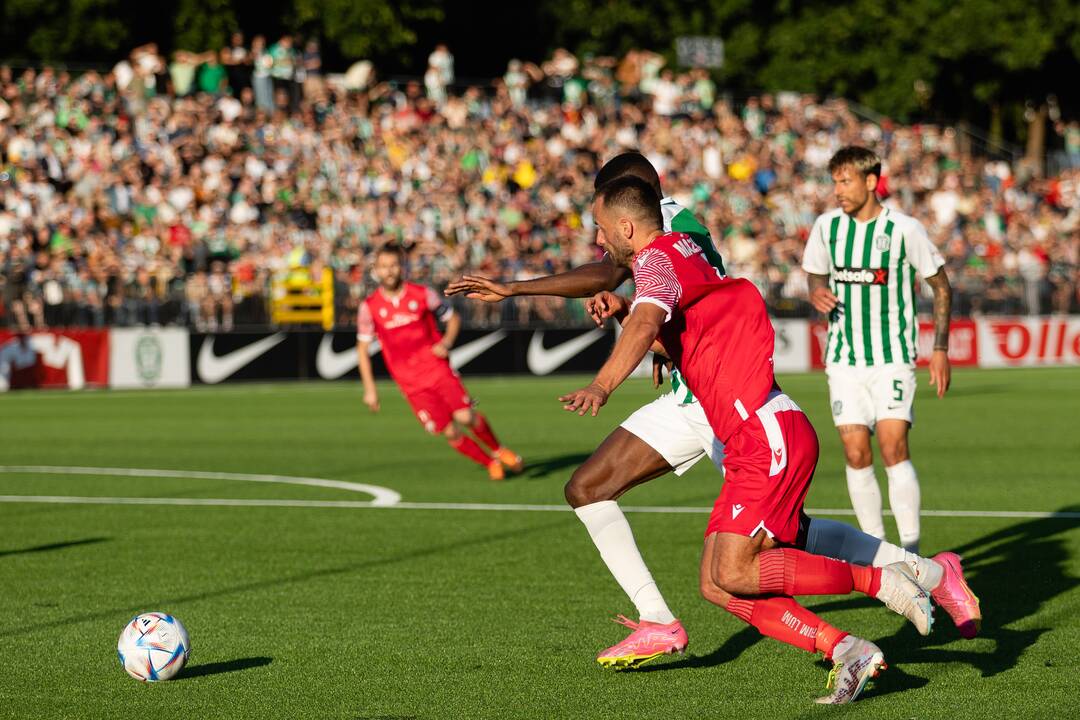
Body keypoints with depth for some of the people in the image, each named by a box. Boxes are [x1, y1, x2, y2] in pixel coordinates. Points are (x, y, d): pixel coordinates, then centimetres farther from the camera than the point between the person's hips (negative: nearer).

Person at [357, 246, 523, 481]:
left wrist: (446, 343, -8)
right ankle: (490, 463, 15)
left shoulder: (422, 294, -1)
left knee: (466, 416, -15)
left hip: (438, 370, 0)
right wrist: (370, 388, 1)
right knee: (450, 432, -5)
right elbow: (362, 348, 7)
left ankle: (498, 450, 12)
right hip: (411, 384, 0)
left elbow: (453, 319, 12)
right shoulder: (369, 307, -1)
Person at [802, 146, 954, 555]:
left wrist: (940, 349, -2)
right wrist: (817, 294, -6)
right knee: (856, 455, -3)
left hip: (893, 356, -4)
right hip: (845, 358, 4)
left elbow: (941, 287, 3)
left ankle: (911, 552, -9)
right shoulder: (827, 227, 4)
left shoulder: (903, 229, -7)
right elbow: (815, 275, 19)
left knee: (893, 447, -16)